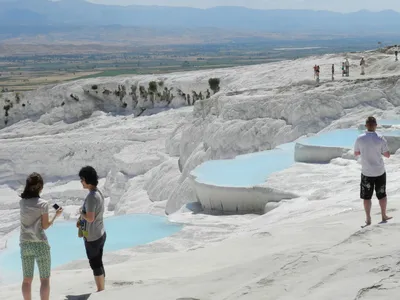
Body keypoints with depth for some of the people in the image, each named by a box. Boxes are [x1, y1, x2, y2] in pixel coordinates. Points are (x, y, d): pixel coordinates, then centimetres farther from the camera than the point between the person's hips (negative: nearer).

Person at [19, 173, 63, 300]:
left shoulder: (21, 202, 0)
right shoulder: (43, 204, -15)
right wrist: (56, 215, 6)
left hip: (25, 244, 5)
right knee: (45, 279, 6)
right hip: (40, 244, -5)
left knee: (27, 279, 14)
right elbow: (45, 226, -9)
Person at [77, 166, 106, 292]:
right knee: (98, 264, 17)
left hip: (92, 237, -9)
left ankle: (100, 291, 13)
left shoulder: (91, 196, -23)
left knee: (95, 265, 3)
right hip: (100, 234, 9)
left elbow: (90, 218, -27)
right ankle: (102, 291, 26)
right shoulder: (98, 193, 6)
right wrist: (82, 220, 6)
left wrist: (81, 213, -9)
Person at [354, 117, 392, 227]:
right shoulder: (380, 139, -12)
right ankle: (384, 216, 26)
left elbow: (356, 153, 3)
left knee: (367, 197, 9)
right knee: (382, 195, 16)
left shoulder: (360, 139, -10)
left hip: (366, 173, 0)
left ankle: (368, 219, 13)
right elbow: (387, 155, -6)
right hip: (380, 172, 0)